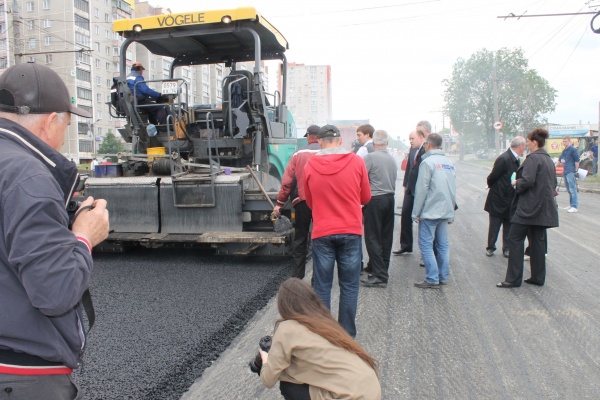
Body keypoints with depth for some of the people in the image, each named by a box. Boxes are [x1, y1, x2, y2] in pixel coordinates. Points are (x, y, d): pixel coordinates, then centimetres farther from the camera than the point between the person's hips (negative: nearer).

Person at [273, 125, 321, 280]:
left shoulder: (298, 154, 5)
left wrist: (279, 203, 7)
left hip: (302, 201, 1)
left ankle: (296, 278, 13)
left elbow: (287, 181, 1)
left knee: (299, 240, 11)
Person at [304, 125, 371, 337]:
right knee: (349, 286, 10)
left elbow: (310, 202, 8)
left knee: (322, 286, 9)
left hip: (322, 233, 0)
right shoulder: (356, 162, -4)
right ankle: (347, 333, 16)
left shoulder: (310, 165, -2)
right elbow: (365, 197, 7)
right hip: (351, 232, 0)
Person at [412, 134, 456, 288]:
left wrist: (416, 213, -7)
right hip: (445, 212, 8)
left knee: (426, 245, -2)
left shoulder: (427, 162, -12)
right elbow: (453, 190, 15)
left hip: (430, 212, -7)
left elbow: (421, 190, -14)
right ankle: (443, 278, 18)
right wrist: (451, 213, 20)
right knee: (443, 245, 12)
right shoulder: (449, 163, 11)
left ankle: (432, 279, -2)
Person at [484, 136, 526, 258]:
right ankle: (490, 247, 20)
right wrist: (493, 188, -1)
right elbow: (491, 178, -16)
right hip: (498, 200, -7)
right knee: (494, 226, 6)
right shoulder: (504, 159, -21)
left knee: (508, 226, 13)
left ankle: (507, 249, 24)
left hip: (510, 201, 7)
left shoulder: (516, 160, 6)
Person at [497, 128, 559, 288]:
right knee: (538, 241, 13)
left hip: (529, 207, -9)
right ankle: (538, 277, 19)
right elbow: (553, 183, 20)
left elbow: (527, 181, -23)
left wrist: (516, 182, -5)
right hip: (544, 208, 9)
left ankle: (513, 279, 0)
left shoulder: (533, 158, -14)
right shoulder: (549, 160, 15)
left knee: (515, 239, -2)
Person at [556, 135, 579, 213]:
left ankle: (574, 207, -10)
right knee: (569, 190, 11)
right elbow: (559, 160, 28)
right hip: (565, 172, 8)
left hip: (571, 172, -8)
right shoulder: (564, 151, 19)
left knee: (572, 189, -9)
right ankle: (571, 205, 17)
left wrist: (576, 170, -9)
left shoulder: (573, 149, -4)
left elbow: (577, 160, -7)